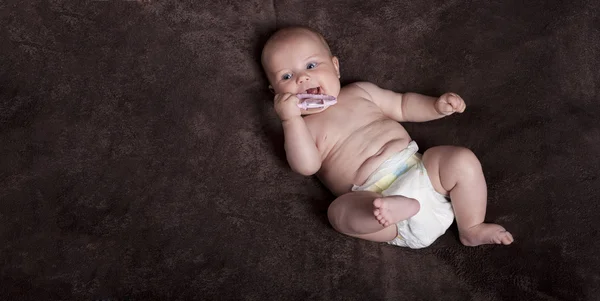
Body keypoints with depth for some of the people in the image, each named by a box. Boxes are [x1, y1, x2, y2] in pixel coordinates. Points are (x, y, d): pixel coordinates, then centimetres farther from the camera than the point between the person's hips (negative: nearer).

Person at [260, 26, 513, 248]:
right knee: (339, 210, -32)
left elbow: (402, 106, 31)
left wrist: (436, 106, 14)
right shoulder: (302, 127, 10)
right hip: (372, 196, -4)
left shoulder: (360, 92, 21)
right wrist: (291, 118, -18)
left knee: (463, 160, -15)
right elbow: (306, 166, -10)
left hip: (420, 170, 5)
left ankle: (472, 229, -2)